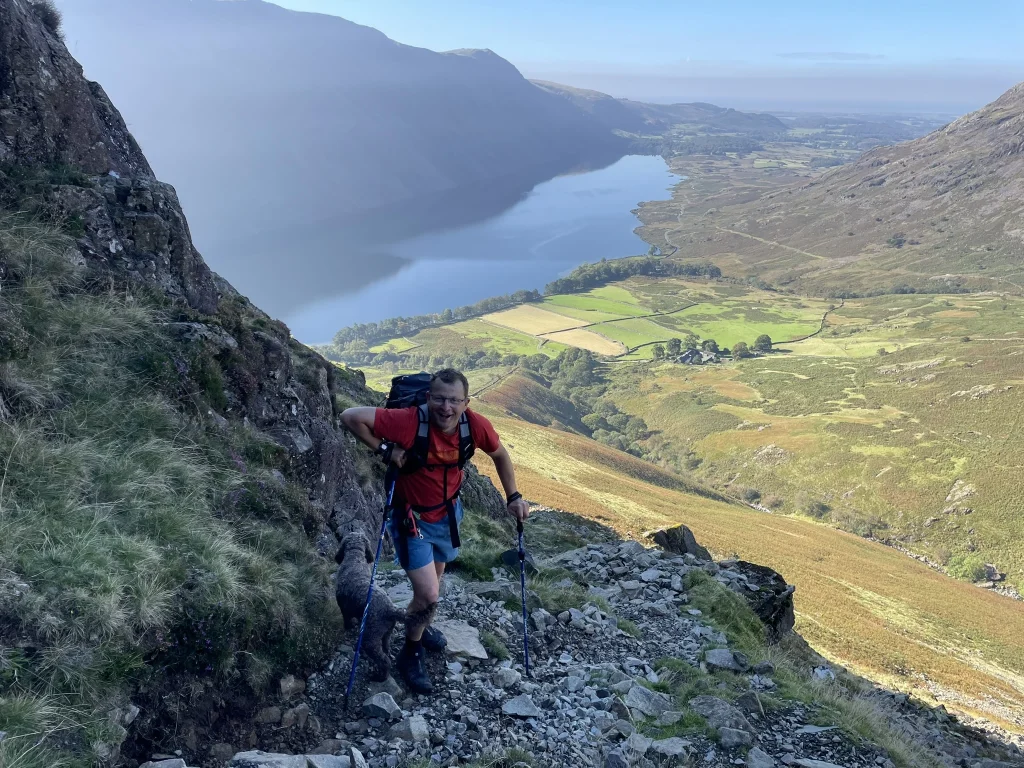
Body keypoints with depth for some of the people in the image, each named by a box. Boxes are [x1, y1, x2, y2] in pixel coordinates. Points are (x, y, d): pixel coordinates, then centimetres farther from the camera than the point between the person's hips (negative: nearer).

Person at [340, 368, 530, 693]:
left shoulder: (476, 426, -20)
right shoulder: (408, 421, -33)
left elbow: (499, 454, 0)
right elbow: (351, 416, -32)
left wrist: (513, 497, -3)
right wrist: (384, 449, -30)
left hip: (448, 513, 5)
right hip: (411, 518, -5)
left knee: (434, 579, 25)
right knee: (429, 595, -9)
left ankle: (421, 625, 56)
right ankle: (411, 654, 20)